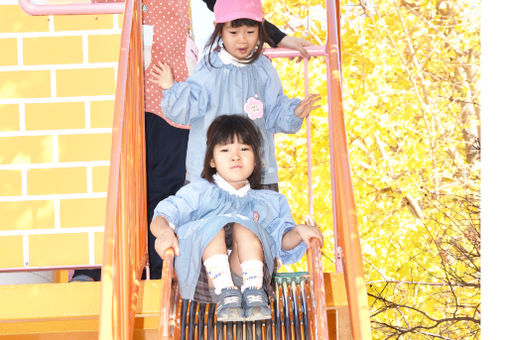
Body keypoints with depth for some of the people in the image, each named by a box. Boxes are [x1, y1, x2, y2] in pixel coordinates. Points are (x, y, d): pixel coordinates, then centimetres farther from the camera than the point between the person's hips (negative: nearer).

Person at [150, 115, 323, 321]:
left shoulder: (269, 202, 24)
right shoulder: (199, 192, 16)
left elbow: (282, 240, 14)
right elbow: (164, 215, 2)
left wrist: (299, 232, -9)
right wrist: (164, 231, -22)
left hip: (245, 276, 1)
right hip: (203, 279, -1)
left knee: (243, 228, -24)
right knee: (214, 225, -26)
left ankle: (254, 294, -34)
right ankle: (226, 295, -37)